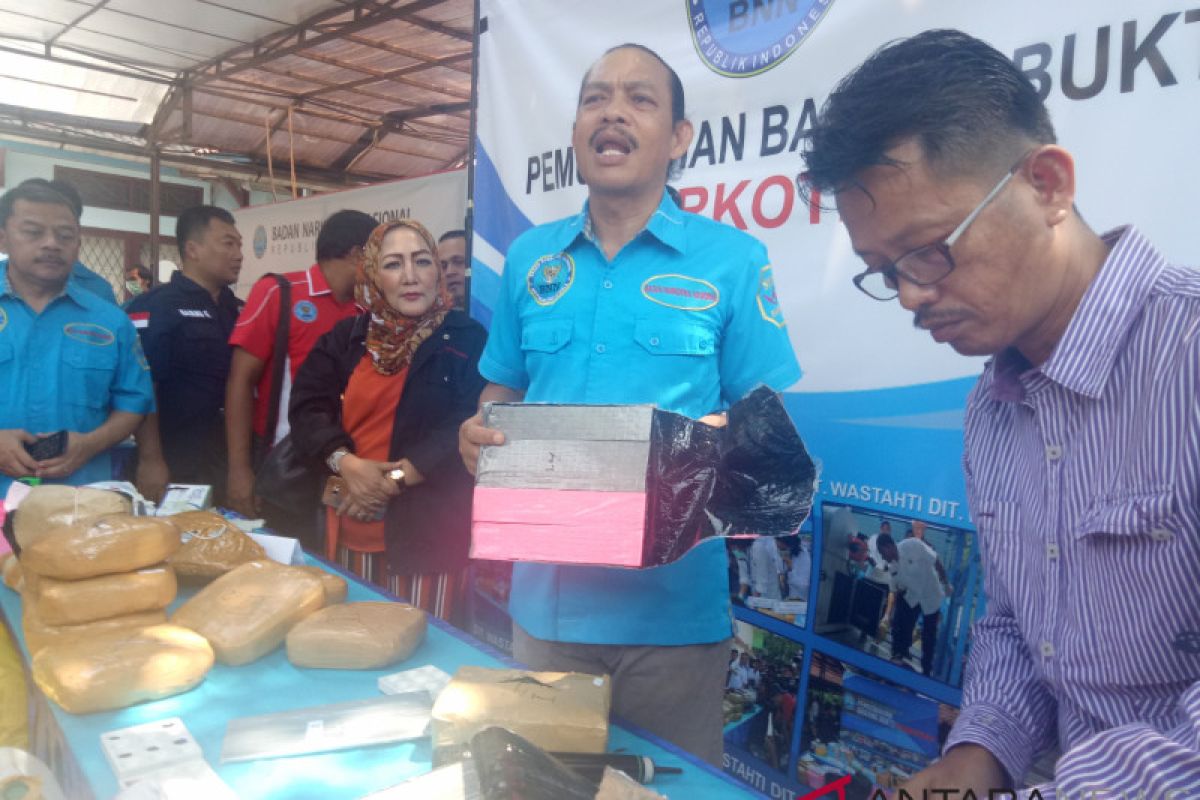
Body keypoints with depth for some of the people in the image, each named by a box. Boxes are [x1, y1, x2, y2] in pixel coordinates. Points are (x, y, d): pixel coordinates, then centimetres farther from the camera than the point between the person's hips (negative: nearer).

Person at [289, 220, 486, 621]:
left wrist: (394, 480, -16)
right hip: (352, 526, 4)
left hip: (428, 529, -4)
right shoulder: (347, 337, 9)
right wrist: (346, 464, -13)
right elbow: (307, 407, 4)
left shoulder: (466, 339, -5)